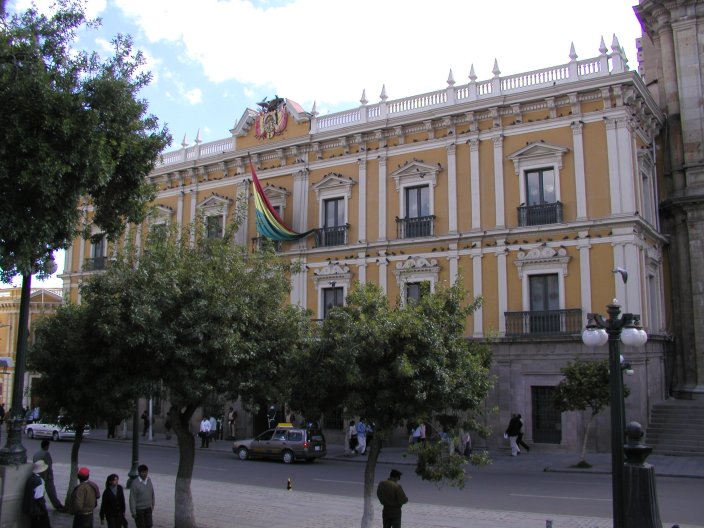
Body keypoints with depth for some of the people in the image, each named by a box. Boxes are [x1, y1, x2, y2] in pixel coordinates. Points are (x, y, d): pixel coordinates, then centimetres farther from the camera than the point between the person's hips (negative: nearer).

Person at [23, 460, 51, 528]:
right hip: (38, 510, -9)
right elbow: (39, 498, -22)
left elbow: (30, 494, 12)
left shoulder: (31, 478, 4)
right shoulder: (38, 481, -22)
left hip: (31, 508, 9)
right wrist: (45, 509, -12)